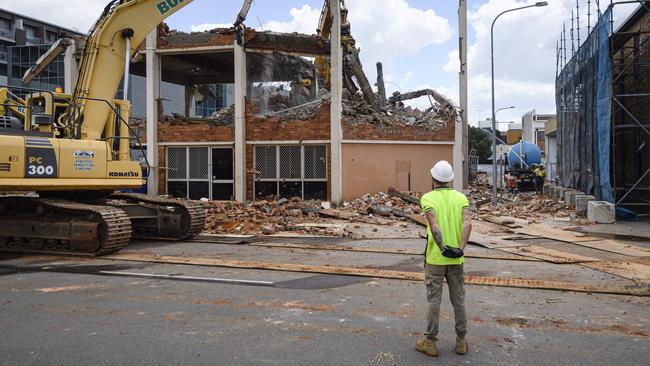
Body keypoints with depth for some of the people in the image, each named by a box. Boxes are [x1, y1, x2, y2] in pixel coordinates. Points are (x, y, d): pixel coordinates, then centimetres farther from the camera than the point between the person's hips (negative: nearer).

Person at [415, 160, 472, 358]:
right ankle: (461, 341, 21)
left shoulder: (428, 198, -6)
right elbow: (467, 224, -13)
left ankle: (430, 342, 13)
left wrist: (443, 249, -22)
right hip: (456, 259, 3)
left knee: (434, 300, 5)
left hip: (435, 258, -3)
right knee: (458, 300, 13)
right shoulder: (461, 197, 3)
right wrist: (460, 249, -19)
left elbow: (434, 225, -23)